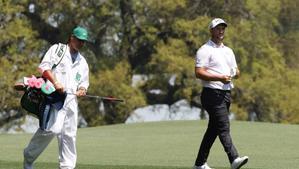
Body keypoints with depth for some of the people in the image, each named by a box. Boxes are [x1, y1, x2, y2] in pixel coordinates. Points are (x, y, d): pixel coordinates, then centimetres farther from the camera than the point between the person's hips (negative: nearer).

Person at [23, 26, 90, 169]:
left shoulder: (82, 62, 25)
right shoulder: (56, 49, 8)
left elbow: (84, 82, 28)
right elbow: (44, 66, -4)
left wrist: (82, 89, 4)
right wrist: (55, 82, -18)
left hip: (71, 99, 6)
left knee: (70, 134, 1)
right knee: (53, 128, -22)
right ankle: (29, 156, -8)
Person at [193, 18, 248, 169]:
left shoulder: (228, 51, 21)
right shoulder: (205, 50, -5)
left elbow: (237, 72, 22)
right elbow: (199, 73, -15)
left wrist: (234, 73, -3)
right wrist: (220, 77, -23)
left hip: (226, 93, 8)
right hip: (212, 93, -8)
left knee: (213, 129, 10)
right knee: (223, 127, -18)